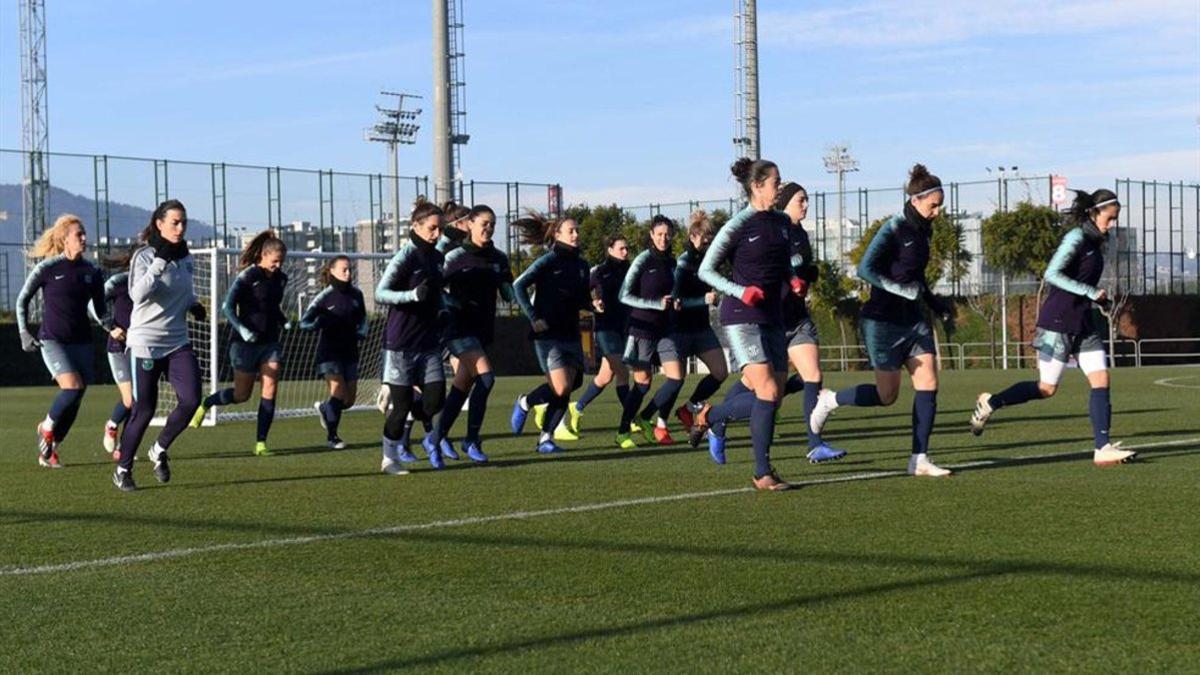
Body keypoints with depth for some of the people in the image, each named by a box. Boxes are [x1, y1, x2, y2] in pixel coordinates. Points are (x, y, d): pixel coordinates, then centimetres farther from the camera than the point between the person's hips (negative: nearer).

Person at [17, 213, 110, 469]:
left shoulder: (92, 272, 5)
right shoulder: (47, 268, -6)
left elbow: (100, 308, 14)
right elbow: (22, 300, 4)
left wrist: (112, 328, -3)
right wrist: (24, 333, -4)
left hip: (82, 342, 4)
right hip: (52, 340, -4)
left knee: (74, 403, 2)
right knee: (73, 388, -23)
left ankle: (49, 451, 18)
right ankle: (46, 428, 4)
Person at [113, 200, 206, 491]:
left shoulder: (186, 259, 9)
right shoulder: (144, 256, -11)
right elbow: (138, 294, -26)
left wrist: (194, 305, 6)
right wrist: (160, 261, -30)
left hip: (178, 343, 5)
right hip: (145, 344, -5)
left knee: (191, 399, -12)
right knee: (144, 409, -1)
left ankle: (160, 450, 12)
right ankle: (123, 469, 18)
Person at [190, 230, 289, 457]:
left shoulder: (280, 279, 8)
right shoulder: (247, 276, -12)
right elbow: (227, 306, -15)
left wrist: (284, 322, 7)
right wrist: (241, 329, -28)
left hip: (270, 342, 5)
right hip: (245, 342, -5)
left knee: (270, 391, -8)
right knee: (242, 395, 3)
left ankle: (260, 443, -3)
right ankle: (204, 405, 31)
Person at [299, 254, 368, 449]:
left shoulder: (356, 294, 5)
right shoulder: (325, 296, -7)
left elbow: (363, 319, 19)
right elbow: (304, 322, -7)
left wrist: (361, 333, -2)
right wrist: (320, 322, -27)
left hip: (349, 351, 5)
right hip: (329, 351, -5)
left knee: (349, 399, 5)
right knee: (338, 391, -16)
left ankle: (323, 408, 37)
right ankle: (332, 435, 2)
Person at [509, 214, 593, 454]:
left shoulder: (581, 265, 12)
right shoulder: (549, 261, -7)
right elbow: (518, 286, -10)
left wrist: (592, 305, -1)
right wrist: (533, 318, -14)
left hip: (571, 334, 6)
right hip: (548, 334, -6)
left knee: (567, 390, 2)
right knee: (561, 388, -15)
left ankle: (546, 438, 12)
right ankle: (524, 403, 12)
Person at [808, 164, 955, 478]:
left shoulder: (922, 229, 9)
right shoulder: (894, 228, -16)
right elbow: (865, 269, -22)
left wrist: (936, 305, 16)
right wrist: (903, 290, -26)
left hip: (913, 320, 8)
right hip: (883, 320, -8)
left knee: (928, 384, -2)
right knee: (887, 395, 0)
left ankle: (919, 459, 3)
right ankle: (829, 400, 23)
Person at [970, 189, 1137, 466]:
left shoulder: (1095, 241, 13)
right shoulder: (1076, 238, -14)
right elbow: (1052, 274, -24)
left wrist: (1099, 299, 10)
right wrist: (1090, 292, -23)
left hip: (1083, 323, 9)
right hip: (1058, 322, -9)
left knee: (1101, 379, -4)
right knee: (1047, 388, -2)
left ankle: (1103, 448, -6)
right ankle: (989, 403, 17)